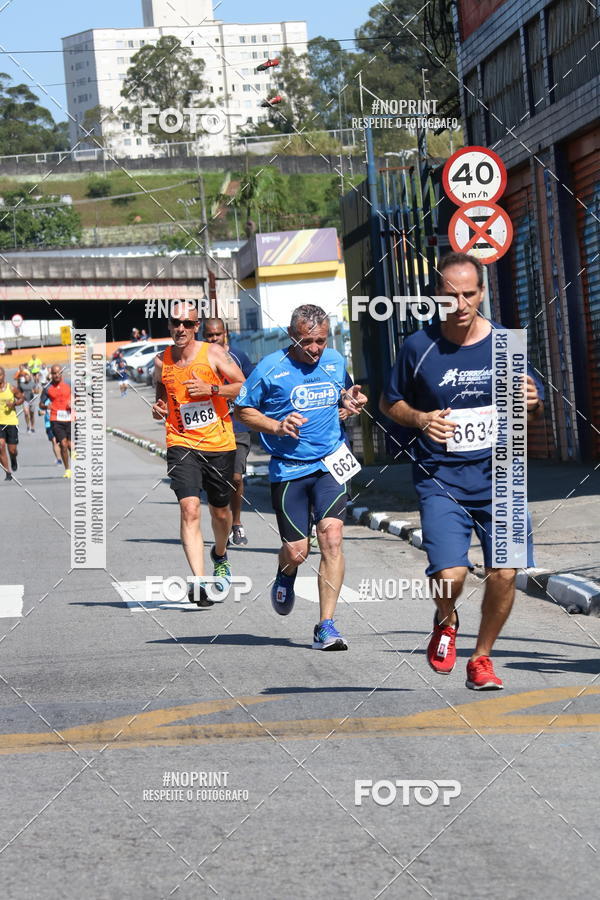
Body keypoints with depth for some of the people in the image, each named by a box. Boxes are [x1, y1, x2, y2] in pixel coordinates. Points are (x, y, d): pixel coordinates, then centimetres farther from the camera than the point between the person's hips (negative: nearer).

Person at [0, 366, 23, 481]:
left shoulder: (12, 389, -5)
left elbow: (21, 398, 7)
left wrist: (14, 403, -12)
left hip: (12, 422, 0)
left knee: (12, 449, 3)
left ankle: (14, 461, 40)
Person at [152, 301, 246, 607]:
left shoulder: (213, 353, -3)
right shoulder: (161, 361, 4)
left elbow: (245, 387, -3)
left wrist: (211, 389, -17)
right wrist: (159, 409, -2)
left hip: (219, 444, 0)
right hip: (181, 444, 0)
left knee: (220, 511, 16)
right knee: (189, 510, -19)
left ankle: (220, 554, 49)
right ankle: (198, 582, -26)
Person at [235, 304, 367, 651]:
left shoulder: (335, 361, 5)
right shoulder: (270, 369, -7)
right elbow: (243, 410, 1)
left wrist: (352, 399, 3)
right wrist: (277, 426, -15)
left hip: (330, 465, 2)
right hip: (288, 469, -2)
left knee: (332, 537, -16)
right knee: (297, 551, 0)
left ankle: (326, 626, -12)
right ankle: (286, 577, 41)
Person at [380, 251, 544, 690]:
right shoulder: (419, 347, -3)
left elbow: (535, 409, 13)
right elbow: (389, 402, 10)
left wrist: (531, 402, -11)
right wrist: (421, 419, -10)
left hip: (497, 473, 2)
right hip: (441, 478, -2)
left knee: (504, 572, -8)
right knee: (449, 575, -16)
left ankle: (481, 659, 17)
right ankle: (446, 623, 21)